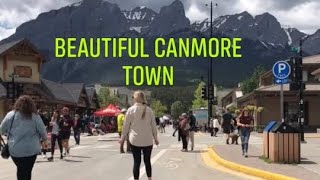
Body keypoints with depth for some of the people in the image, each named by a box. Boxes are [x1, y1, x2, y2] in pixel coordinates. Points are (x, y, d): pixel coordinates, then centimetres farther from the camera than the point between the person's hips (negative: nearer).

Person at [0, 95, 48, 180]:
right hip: (31, 149, -1)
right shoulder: (35, 116, -6)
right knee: (27, 171, 8)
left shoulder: (11, 115, -5)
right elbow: (42, 130, 2)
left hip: (15, 149, 1)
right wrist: (45, 140, 22)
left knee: (20, 170, 17)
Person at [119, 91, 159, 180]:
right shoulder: (149, 110, 0)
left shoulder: (131, 110, -5)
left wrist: (123, 137, 13)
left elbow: (126, 125, 0)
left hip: (135, 140, -1)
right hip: (147, 140, 2)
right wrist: (155, 138, 15)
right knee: (147, 161, 14)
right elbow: (153, 125, 4)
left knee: (136, 162, 4)